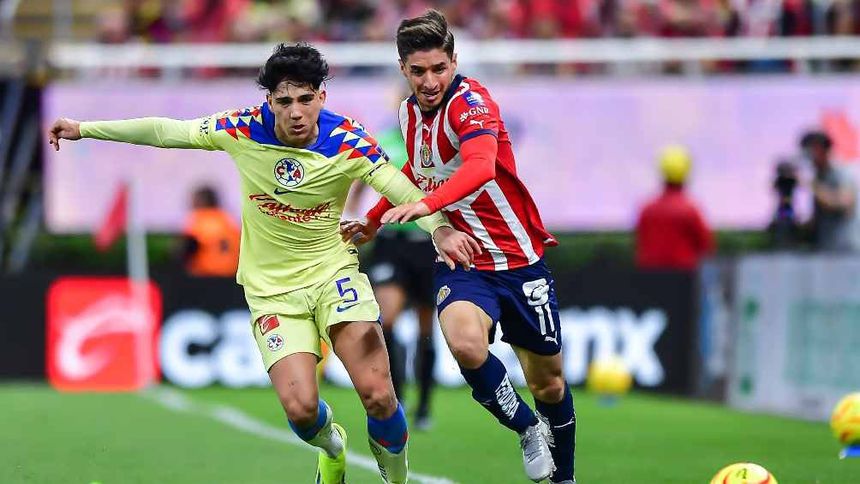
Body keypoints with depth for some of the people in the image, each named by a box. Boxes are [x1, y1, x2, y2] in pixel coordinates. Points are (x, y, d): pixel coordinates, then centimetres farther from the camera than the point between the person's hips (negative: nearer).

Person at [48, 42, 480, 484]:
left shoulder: (348, 142, -15)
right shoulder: (245, 129, -11)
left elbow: (405, 192, -21)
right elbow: (166, 131, 0)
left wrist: (440, 229, -42)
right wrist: (84, 129, 3)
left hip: (333, 273, -1)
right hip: (271, 288, 1)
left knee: (377, 395, -18)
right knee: (300, 407, -16)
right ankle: (330, 447, 23)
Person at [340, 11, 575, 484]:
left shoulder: (470, 103, -20)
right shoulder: (410, 111, 2)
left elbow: (480, 166, -41)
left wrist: (424, 205, -56)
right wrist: (374, 219, 27)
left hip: (518, 259, -4)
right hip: (459, 260, 4)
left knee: (548, 385, 7)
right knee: (465, 343, -29)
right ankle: (528, 429, -3)